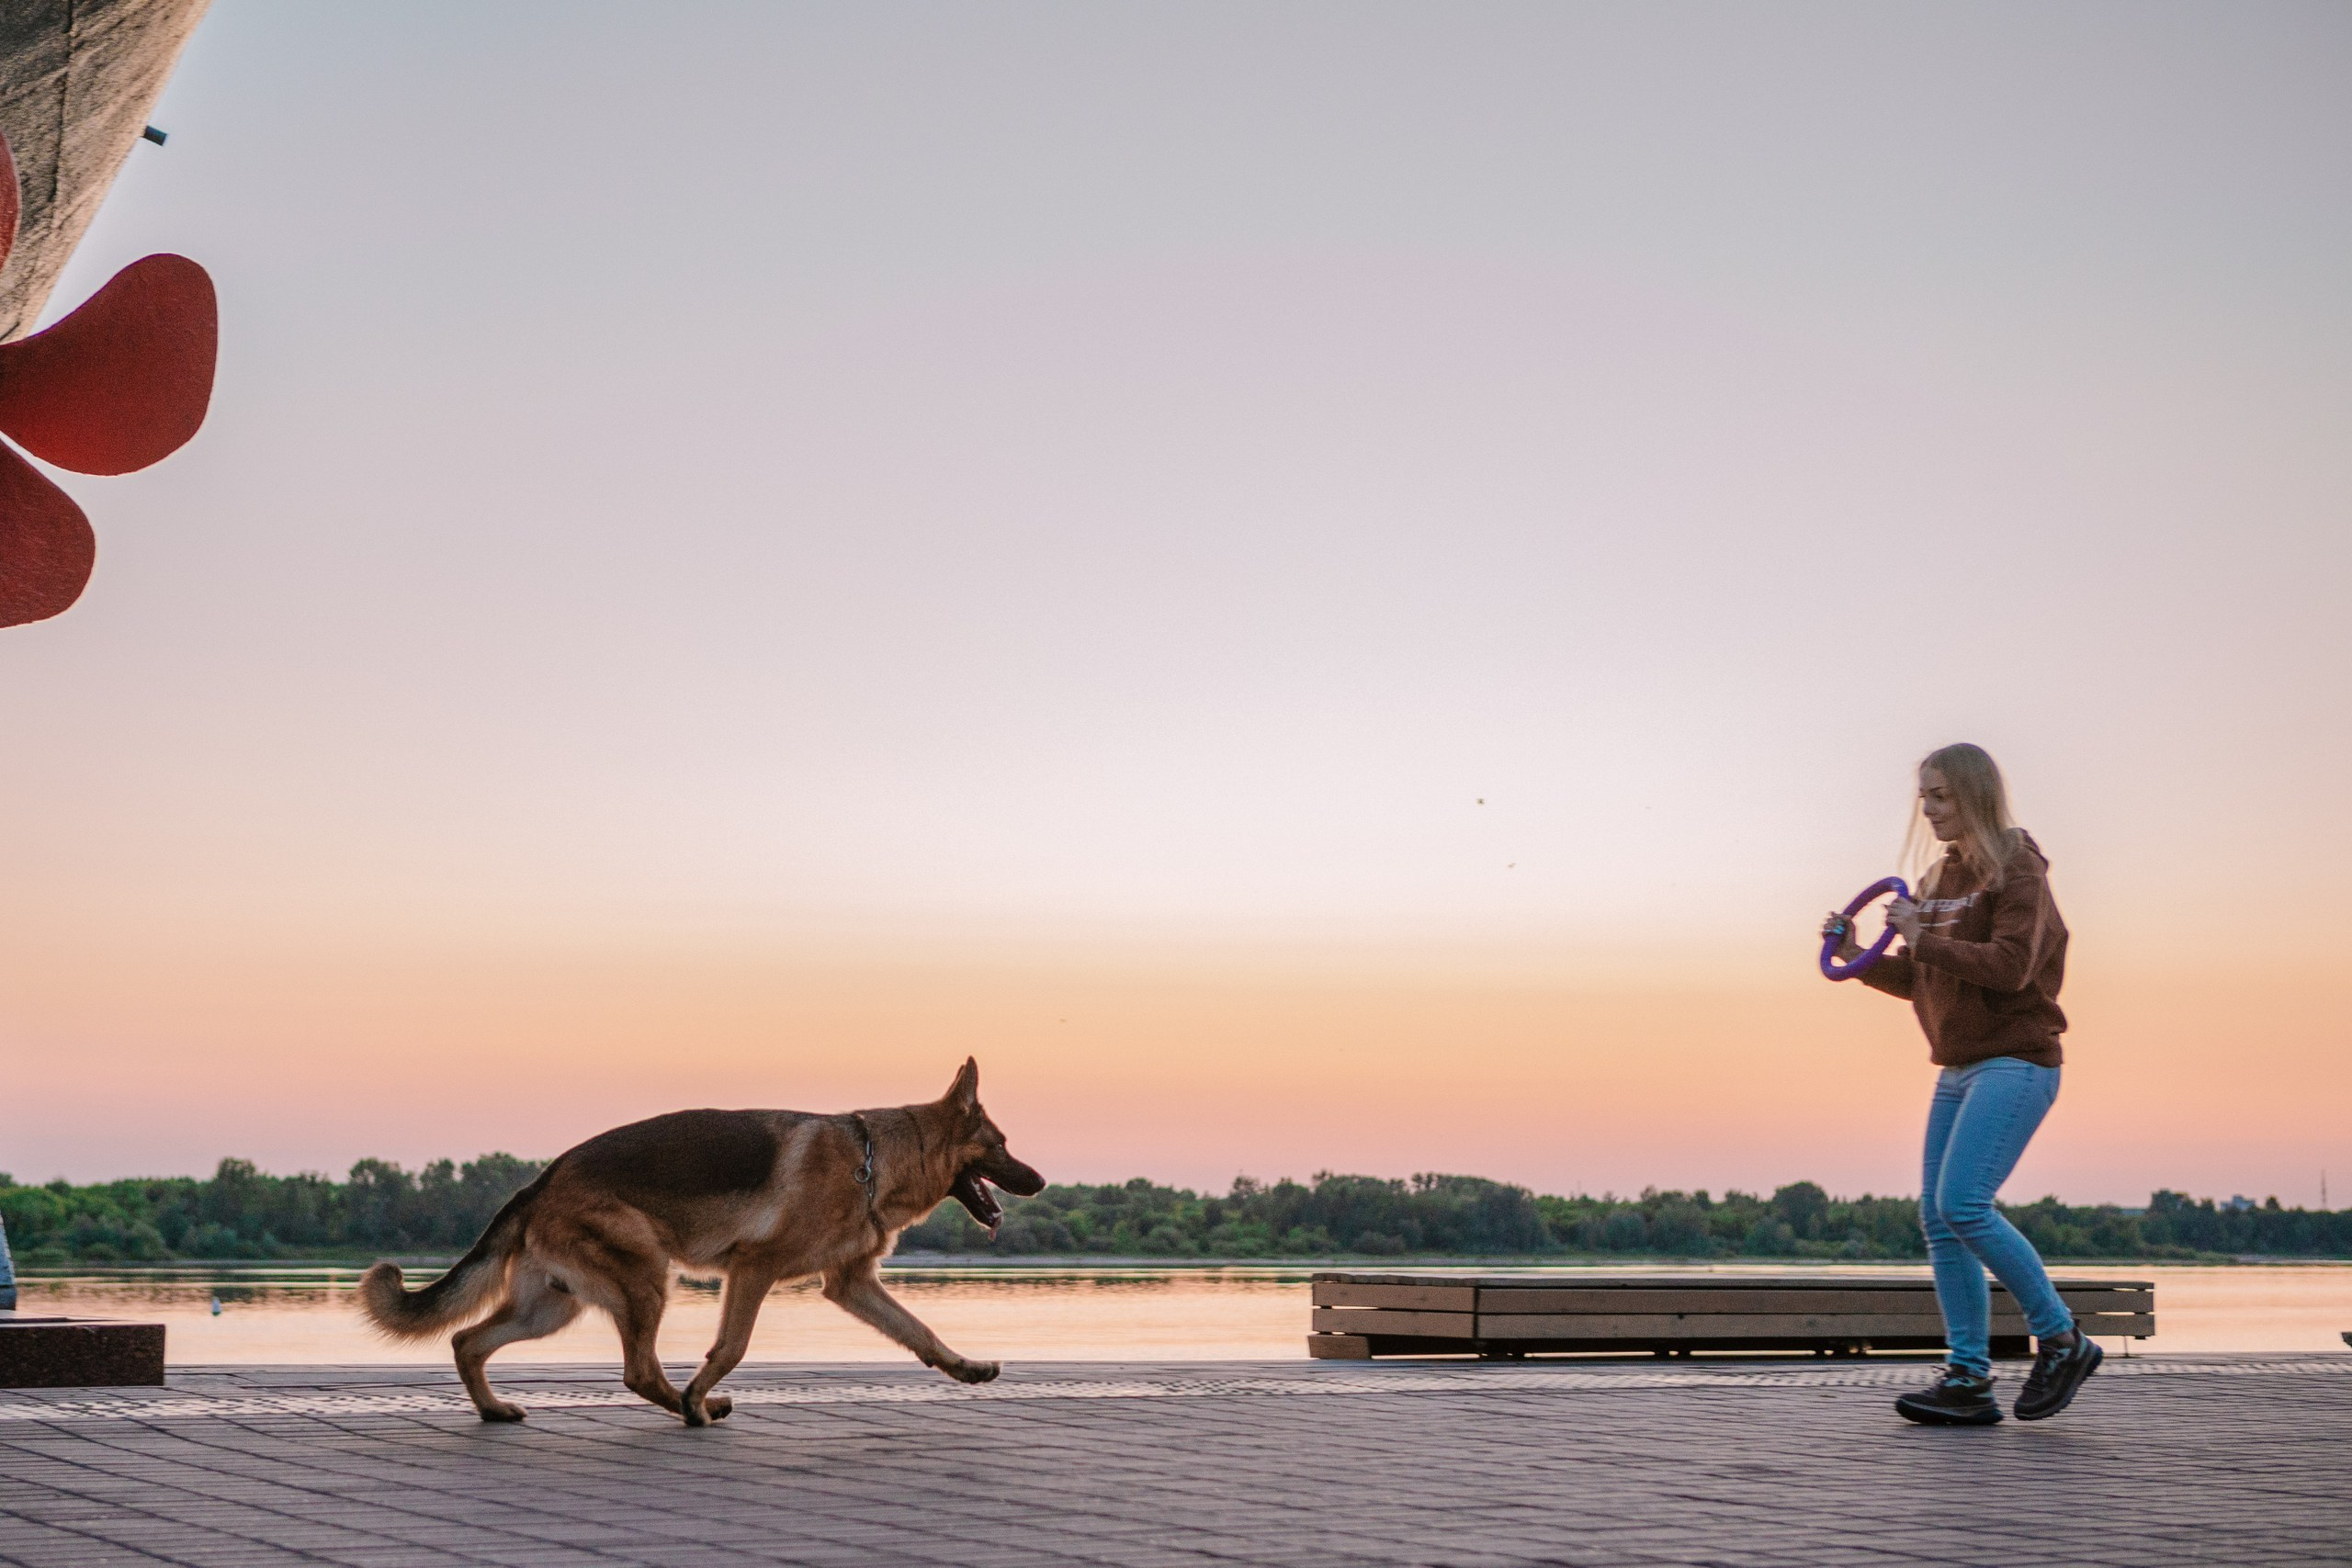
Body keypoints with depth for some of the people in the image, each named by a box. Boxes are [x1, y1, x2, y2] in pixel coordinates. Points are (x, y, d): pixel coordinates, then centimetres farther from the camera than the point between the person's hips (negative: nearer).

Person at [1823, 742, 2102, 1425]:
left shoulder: (2017, 870, -7)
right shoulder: (1939, 878, 16)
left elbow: (2010, 967, -19)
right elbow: (1920, 980, 19)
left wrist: (1924, 938, -21)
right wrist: (1859, 956, 4)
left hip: (2016, 1062, -8)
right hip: (1959, 1068, 8)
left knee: (1963, 1203, -18)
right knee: (1937, 1217, 0)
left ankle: (2061, 1339, -4)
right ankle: (1968, 1379, 2)